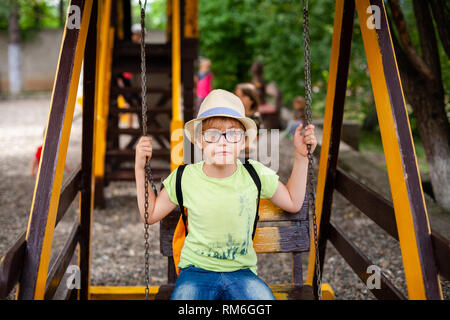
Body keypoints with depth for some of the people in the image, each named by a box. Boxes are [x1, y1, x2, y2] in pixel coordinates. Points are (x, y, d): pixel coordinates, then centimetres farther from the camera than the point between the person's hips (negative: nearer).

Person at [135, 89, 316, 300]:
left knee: (263, 297, -28)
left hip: (241, 271, 1)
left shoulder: (255, 174, -2)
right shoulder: (185, 177, -5)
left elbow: (293, 203, 14)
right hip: (196, 270, -1)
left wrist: (301, 157, 6)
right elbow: (150, 215, 7)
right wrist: (140, 168, -1)